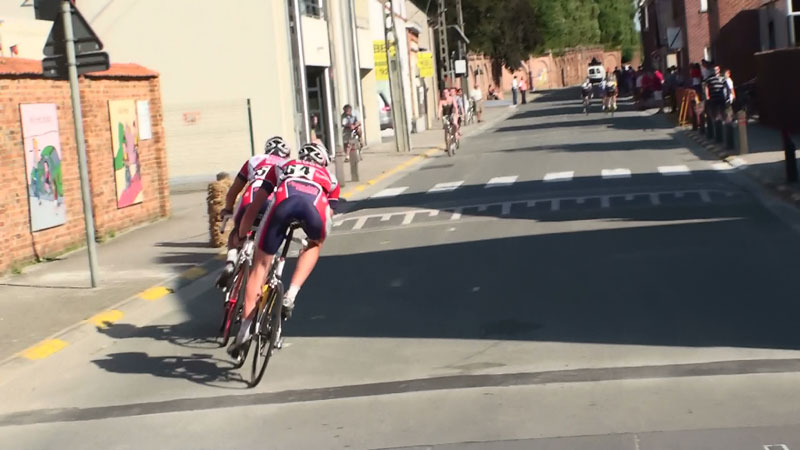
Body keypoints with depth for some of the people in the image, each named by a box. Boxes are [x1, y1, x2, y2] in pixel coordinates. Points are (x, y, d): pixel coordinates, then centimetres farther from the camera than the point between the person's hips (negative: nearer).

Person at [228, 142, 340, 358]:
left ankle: (246, 326, 2)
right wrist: (317, 238, 61)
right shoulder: (330, 179, 41)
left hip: (284, 202, 0)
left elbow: (255, 205, 38)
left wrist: (240, 235, 47)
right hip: (315, 207, 0)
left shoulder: (282, 168, 41)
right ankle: (291, 294, 13)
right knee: (315, 244, 33)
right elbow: (329, 214, 43)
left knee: (261, 265, 12)